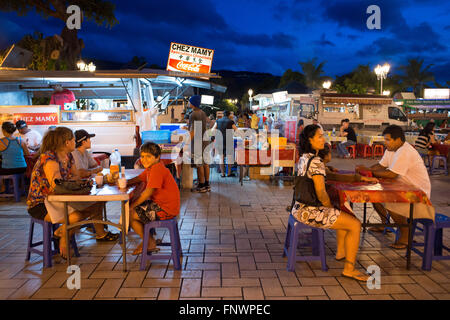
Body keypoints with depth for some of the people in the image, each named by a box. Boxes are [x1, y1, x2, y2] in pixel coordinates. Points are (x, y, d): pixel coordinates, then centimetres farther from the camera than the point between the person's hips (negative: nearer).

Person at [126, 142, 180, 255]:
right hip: (159, 204, 11)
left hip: (165, 209, -11)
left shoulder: (157, 169, -21)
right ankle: (148, 240, 26)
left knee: (129, 214, -7)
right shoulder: (151, 168, 12)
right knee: (135, 208, 20)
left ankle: (150, 243, 10)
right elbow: (138, 179, 19)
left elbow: (148, 192, -24)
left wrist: (132, 205, -16)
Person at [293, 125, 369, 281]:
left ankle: (340, 252, 38)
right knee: (355, 224, -4)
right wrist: (331, 208, -3)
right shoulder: (316, 162, -21)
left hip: (300, 208, 10)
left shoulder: (304, 157, 9)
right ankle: (349, 269, 5)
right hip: (310, 211, -10)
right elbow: (321, 193, -21)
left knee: (346, 214, 27)